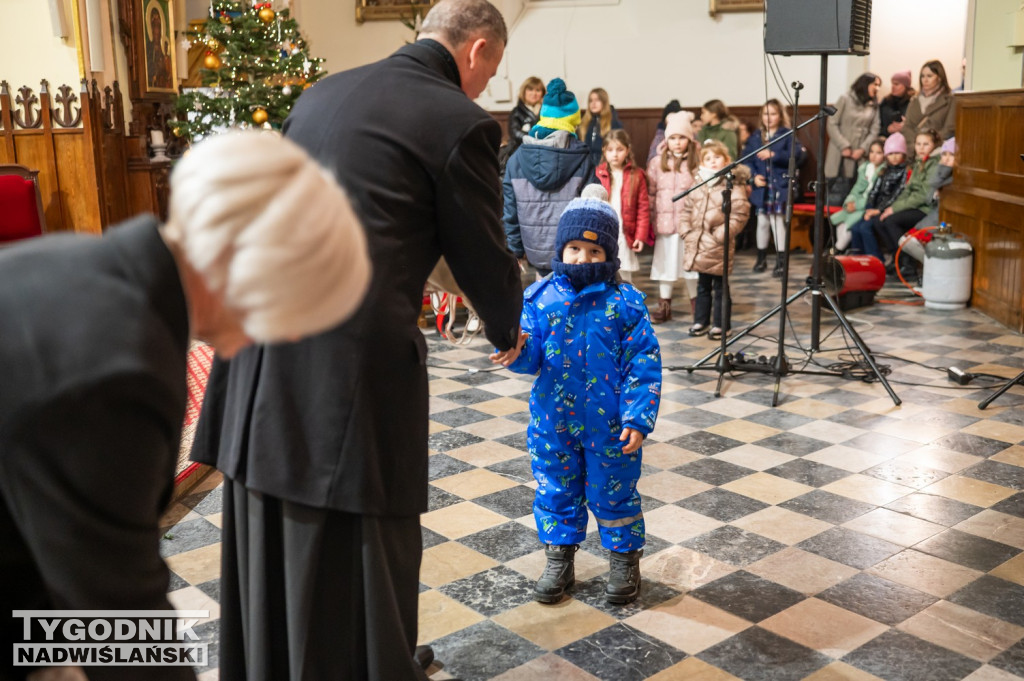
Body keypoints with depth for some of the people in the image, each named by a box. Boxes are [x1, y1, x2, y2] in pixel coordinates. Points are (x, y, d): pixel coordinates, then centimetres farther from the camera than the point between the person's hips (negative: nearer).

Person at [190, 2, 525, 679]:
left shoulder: (323, 92, 17)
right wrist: (508, 332, 23)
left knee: (271, 560, 20)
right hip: (351, 362, -7)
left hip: (259, 346, 7)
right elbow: (485, 259, 3)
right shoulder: (460, 123, -4)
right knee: (358, 563, 9)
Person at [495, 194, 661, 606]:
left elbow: (644, 366, -7)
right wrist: (516, 351, -32)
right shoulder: (541, 297, -3)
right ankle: (559, 558, 34)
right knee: (555, 492, 15)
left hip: (610, 425, -2)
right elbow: (531, 355, -7)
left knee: (614, 494, 12)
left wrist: (637, 418, -13)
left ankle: (625, 560, 32)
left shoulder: (625, 303, -9)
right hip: (553, 422, 3)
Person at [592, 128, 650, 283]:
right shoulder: (598, 174, 1)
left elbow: (643, 208, 0)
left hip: (625, 235, 0)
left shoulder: (636, 176, 0)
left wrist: (641, 235, -5)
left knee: (625, 277, 8)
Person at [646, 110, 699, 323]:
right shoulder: (657, 163, 4)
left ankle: (696, 305, 19)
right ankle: (664, 307, 21)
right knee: (665, 265, 11)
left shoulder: (697, 163, -2)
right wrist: (649, 220, 2)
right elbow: (650, 194, 6)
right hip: (665, 224, 2)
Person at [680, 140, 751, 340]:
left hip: (718, 250, -6)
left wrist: (719, 236, -17)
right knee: (702, 286, 17)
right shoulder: (697, 186, 9)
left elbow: (738, 217, -15)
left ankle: (721, 325, 15)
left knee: (720, 288, 5)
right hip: (698, 248, 6)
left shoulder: (734, 187, -9)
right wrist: (687, 232, 2)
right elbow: (686, 211, 14)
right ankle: (701, 321, 28)